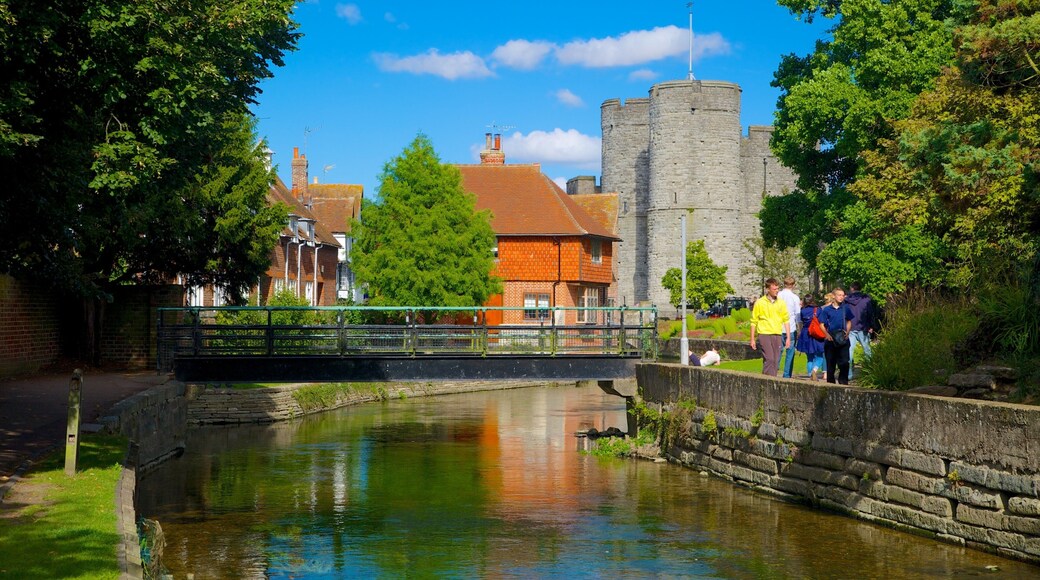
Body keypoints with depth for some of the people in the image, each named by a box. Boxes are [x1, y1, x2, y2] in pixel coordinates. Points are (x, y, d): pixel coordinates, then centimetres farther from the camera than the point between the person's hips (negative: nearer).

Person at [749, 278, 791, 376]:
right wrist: (752, 339, 2)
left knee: (775, 361, 4)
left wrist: (788, 338, 6)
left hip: (777, 335, 4)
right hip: (764, 334, -4)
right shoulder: (760, 303, 0)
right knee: (769, 359, -15)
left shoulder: (781, 303, 9)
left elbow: (786, 320, 12)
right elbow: (754, 322, 4)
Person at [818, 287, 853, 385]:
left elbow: (849, 322, 16)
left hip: (843, 340, 1)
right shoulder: (826, 310, 0)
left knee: (844, 362, -8)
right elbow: (822, 324, 2)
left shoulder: (845, 308, 5)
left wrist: (847, 332, -1)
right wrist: (827, 334, -12)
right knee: (830, 363, 6)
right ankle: (830, 382, 16)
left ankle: (843, 381, 1)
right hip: (830, 340, -1)